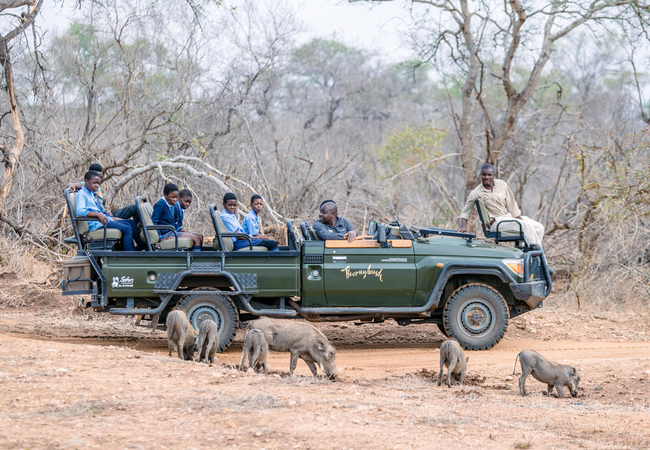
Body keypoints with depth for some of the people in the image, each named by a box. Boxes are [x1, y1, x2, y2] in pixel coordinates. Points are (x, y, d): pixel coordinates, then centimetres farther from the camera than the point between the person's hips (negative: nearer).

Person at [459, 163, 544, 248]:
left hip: (509, 216, 6)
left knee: (539, 228, -4)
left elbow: (512, 205, 6)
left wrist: (519, 219, 1)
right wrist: (464, 227, -19)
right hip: (496, 222, -6)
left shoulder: (502, 184, 1)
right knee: (528, 226, -25)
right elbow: (465, 212, -3)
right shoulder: (476, 193, -9)